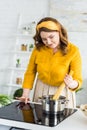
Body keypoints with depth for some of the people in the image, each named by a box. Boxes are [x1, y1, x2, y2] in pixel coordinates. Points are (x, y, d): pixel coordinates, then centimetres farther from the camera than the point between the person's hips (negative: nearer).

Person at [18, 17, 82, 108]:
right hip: (41, 90, 2)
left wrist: (72, 84, -39)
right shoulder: (38, 48, -12)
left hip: (62, 92, -2)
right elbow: (30, 72, -2)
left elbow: (78, 81, -17)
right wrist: (25, 94, -9)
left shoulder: (73, 51, -19)